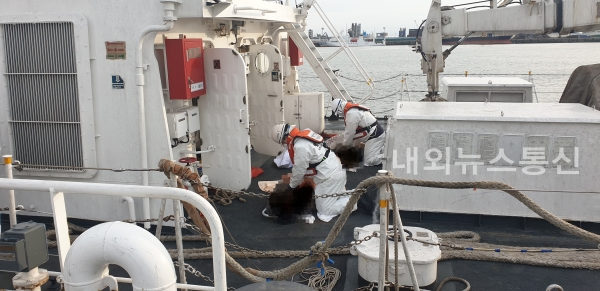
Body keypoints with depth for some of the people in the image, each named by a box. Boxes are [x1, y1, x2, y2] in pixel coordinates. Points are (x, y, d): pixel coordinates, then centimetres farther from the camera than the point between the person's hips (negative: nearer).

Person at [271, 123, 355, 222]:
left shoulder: (301, 147, -25)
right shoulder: (305, 135, 6)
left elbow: (299, 171, -12)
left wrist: (291, 185, 6)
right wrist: (294, 179, 20)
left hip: (330, 177, -10)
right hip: (335, 170, 10)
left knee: (324, 211, -3)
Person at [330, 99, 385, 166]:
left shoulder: (351, 114, -21)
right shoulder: (354, 108, 11)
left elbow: (350, 133, -13)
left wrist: (344, 144, 3)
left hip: (375, 136, -10)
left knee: (368, 162, -12)